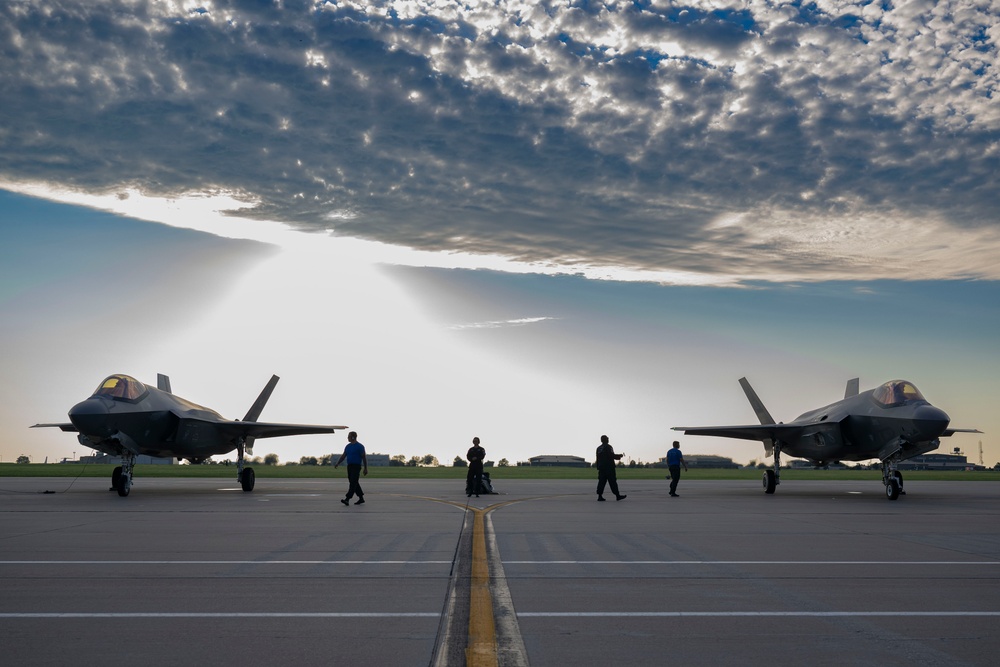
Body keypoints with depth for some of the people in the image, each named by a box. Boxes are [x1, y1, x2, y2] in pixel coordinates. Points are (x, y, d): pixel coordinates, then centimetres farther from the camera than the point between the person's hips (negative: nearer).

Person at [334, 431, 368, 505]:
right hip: (349, 466, 8)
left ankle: (347, 499, -21)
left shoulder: (359, 446, -7)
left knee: (353, 483, -13)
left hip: (356, 467, -8)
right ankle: (361, 499, 20)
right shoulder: (348, 446, 14)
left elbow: (364, 457, -7)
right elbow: (343, 456, 15)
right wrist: (338, 463, 1)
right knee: (355, 483, 11)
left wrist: (366, 469, -9)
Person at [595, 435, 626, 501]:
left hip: (601, 468, 7)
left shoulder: (598, 448, 15)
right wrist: (620, 456, -2)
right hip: (609, 468, -7)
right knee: (613, 482, -3)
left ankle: (600, 496, -2)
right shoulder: (608, 447, -8)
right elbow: (612, 456, -16)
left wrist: (598, 468, 18)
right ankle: (617, 495, 0)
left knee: (601, 481, 4)